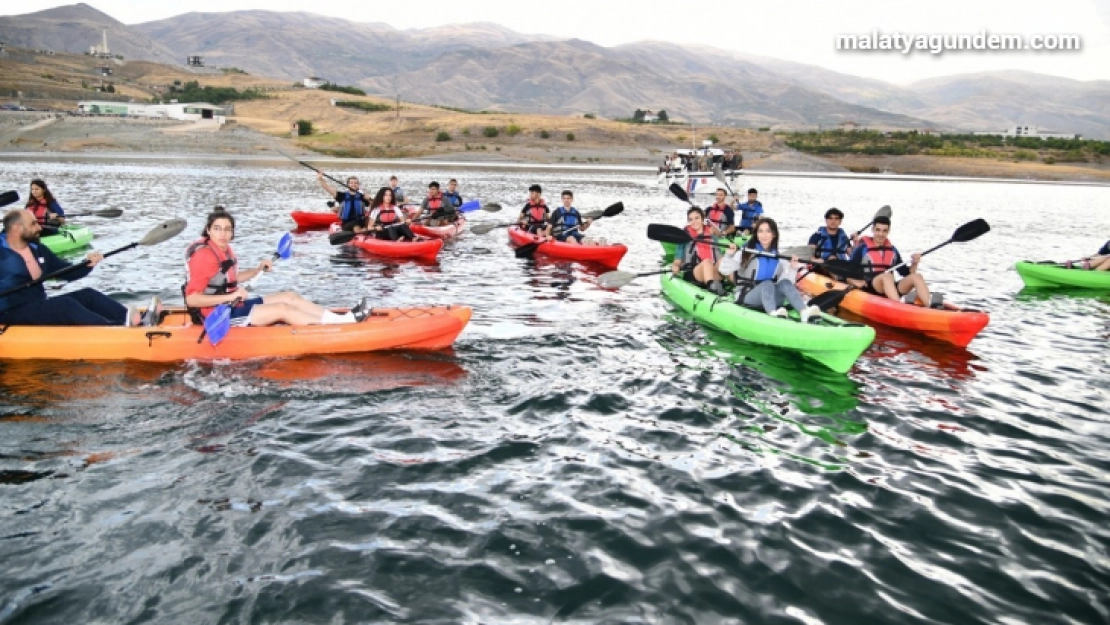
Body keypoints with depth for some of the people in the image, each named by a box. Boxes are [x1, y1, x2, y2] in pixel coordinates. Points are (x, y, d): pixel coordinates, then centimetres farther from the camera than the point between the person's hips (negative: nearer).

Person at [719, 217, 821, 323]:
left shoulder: (779, 258, 12)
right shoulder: (746, 252, 3)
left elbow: (787, 281, 3)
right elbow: (724, 270, -4)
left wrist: (792, 268, -10)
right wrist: (729, 255, -19)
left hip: (771, 298, 3)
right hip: (747, 297, -3)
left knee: (785, 283, -25)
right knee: (767, 283, -31)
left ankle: (804, 312, -50)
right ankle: (773, 314, -61)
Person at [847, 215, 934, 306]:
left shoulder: (892, 250, 18)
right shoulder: (862, 249, 3)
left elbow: (905, 272, 19)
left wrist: (914, 264, 0)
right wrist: (856, 282, -22)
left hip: (890, 289, 5)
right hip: (868, 289, -5)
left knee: (917, 277, -16)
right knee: (887, 275, -34)